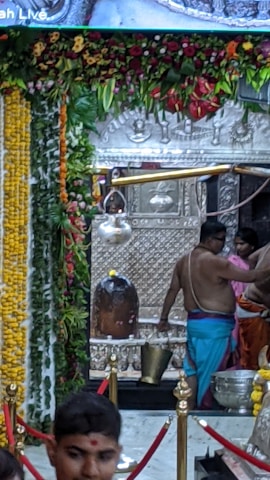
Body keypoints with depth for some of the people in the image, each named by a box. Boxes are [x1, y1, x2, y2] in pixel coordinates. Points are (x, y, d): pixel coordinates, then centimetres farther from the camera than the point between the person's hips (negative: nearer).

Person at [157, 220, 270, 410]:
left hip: (194, 322, 8)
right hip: (215, 326, -8)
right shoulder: (214, 262, -16)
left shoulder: (184, 261, 9)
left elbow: (173, 290, 15)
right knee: (211, 373, -1)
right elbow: (250, 276, -15)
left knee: (193, 371, 12)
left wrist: (164, 319, 22)